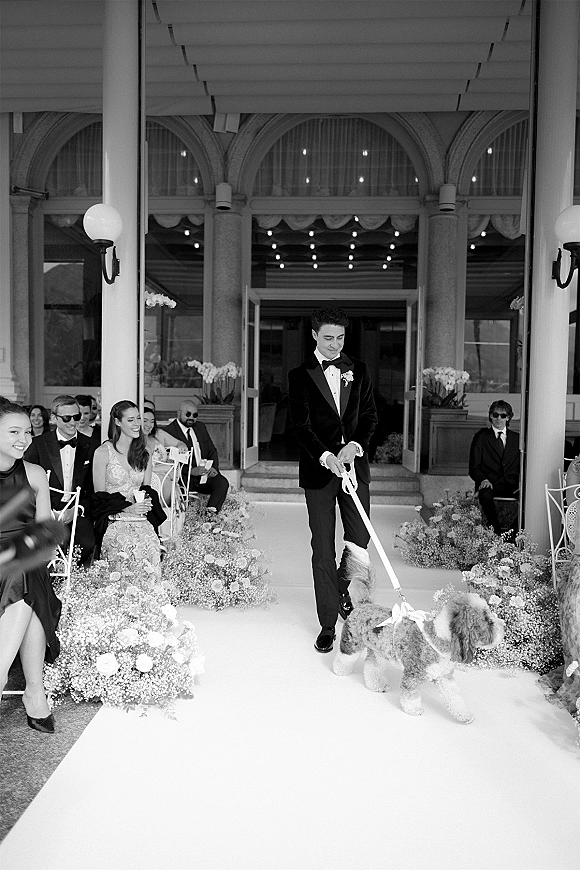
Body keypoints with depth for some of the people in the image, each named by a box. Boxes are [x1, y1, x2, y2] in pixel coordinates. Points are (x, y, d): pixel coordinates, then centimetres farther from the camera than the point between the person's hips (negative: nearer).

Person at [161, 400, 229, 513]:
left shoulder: (200, 427, 18)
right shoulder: (168, 431, -4)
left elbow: (212, 450, 19)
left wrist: (214, 467, -2)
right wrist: (192, 471, -24)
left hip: (205, 473, 5)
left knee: (222, 483, -22)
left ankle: (210, 514, -25)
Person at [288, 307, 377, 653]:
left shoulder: (359, 370, 11)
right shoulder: (300, 375, 2)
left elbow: (369, 415, 9)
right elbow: (301, 425, -6)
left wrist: (356, 445, -10)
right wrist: (325, 456, -20)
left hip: (354, 465, 2)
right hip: (319, 470, -2)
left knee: (360, 546, -1)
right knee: (323, 550, 2)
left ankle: (341, 585, 34)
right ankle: (328, 624, 15)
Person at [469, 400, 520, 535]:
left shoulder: (516, 438, 20)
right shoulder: (481, 437, 13)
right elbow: (474, 466, 6)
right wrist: (483, 479, -14)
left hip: (513, 486, 2)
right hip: (490, 485, -1)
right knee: (485, 495, -37)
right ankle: (498, 533, -26)